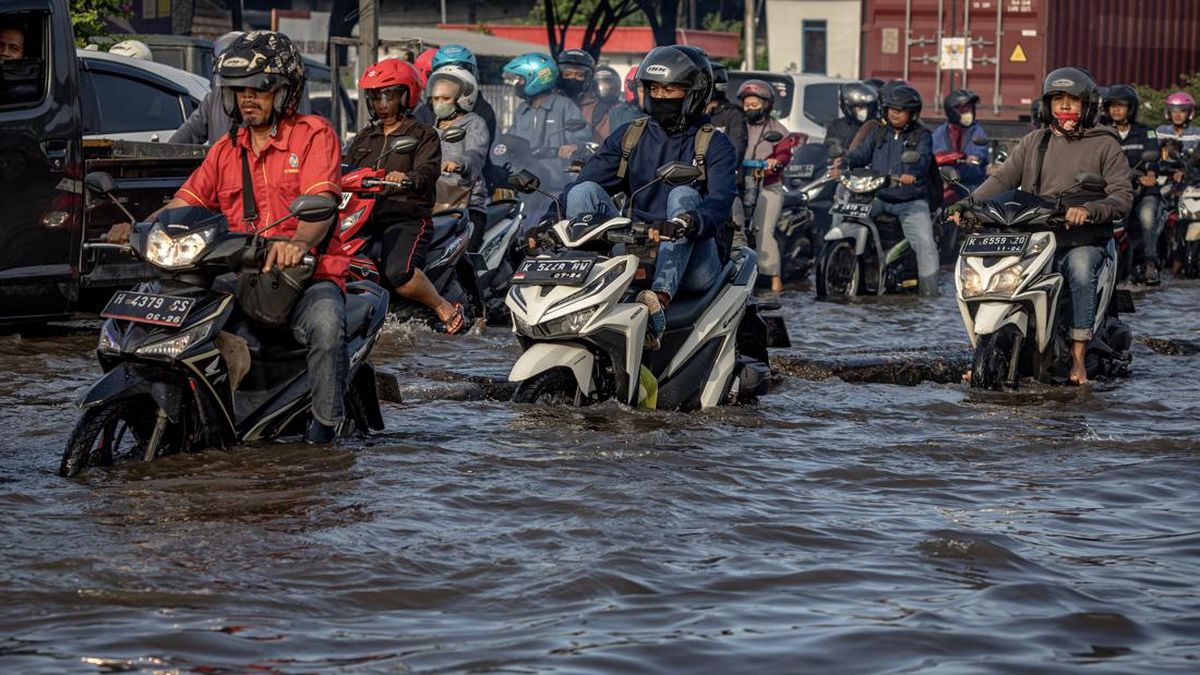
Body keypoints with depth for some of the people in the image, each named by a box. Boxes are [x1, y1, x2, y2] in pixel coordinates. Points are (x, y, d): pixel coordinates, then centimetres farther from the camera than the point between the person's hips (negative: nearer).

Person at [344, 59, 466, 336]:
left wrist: (407, 177, -35)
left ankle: (444, 308, -10)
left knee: (399, 273, -32)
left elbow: (428, 173, -12)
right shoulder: (365, 137, 24)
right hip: (364, 217, 6)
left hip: (407, 218, -6)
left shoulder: (423, 135, 5)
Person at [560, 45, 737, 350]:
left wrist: (688, 223, -38)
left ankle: (660, 299, -53)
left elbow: (720, 202, -15)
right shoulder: (628, 136, 17)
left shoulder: (715, 145, 5)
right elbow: (579, 184, 6)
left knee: (683, 196, -30)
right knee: (584, 191, -14)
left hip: (692, 264, -3)